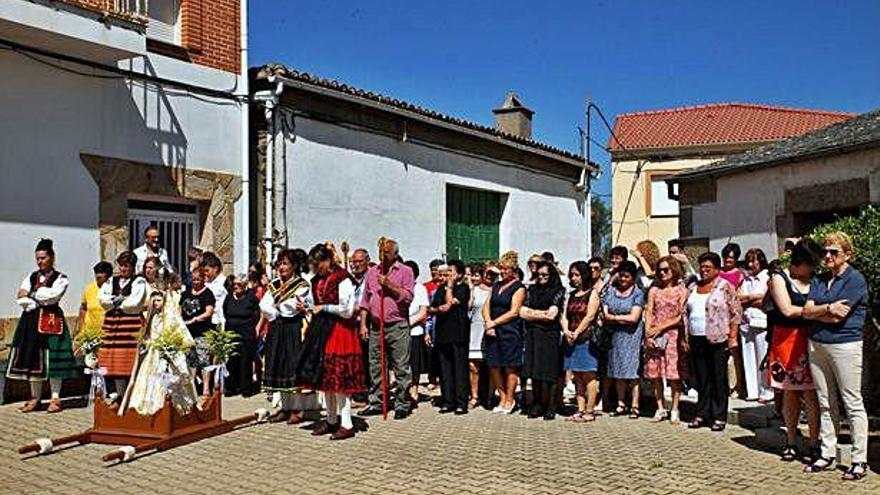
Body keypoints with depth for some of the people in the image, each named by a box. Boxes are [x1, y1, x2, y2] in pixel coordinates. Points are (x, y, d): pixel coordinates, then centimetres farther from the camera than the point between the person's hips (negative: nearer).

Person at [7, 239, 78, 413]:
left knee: (53, 359, -5)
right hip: (31, 320, 4)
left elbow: (52, 295, -15)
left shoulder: (60, 278, 2)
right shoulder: (31, 277, 14)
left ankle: (55, 398, 3)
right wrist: (39, 303, -10)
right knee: (32, 358, 4)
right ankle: (35, 397, 14)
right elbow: (21, 299, 4)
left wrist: (31, 295, -6)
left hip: (52, 320, -4)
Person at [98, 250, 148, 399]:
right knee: (115, 360, 5)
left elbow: (134, 303, -10)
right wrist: (118, 299, -8)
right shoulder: (111, 281, 18)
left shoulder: (139, 281, 1)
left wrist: (115, 302, 0)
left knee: (131, 359, -10)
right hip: (112, 323, 5)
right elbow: (102, 298, 4)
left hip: (132, 323, -5)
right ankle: (119, 393, 15)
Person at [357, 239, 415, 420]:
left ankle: (402, 405, 5)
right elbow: (365, 300, 15)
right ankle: (376, 403, 18)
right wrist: (363, 324, 8)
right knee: (376, 367, 9)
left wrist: (389, 285, -14)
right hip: (376, 327, 4)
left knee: (401, 368, -2)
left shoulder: (405, 271, 2)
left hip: (397, 327, -4)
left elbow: (408, 297, -7)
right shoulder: (372, 272, 15)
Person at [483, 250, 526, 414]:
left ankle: (509, 400, 11)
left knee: (510, 367, -1)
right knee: (493, 366, 4)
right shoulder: (496, 285, 18)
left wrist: (494, 322, -10)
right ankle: (502, 397, 18)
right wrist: (488, 323, -6)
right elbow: (486, 306, 12)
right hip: (493, 332, 6)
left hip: (510, 331, -6)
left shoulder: (519, 288, -2)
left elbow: (513, 312, -9)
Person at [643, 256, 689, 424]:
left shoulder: (681, 290, 4)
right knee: (654, 374, 2)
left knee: (674, 374, -4)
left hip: (673, 335, -3)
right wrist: (648, 333, -8)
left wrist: (661, 327, -10)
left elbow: (680, 317, -2)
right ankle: (661, 409, 11)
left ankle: (674, 410, 3)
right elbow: (648, 313, 6)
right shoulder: (654, 290, 14)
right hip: (654, 336, 3)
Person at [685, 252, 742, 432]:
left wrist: (732, 337, -11)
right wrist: (685, 338, 11)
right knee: (701, 379, 10)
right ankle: (702, 414, 18)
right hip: (697, 340, 5)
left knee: (719, 379, 0)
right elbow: (686, 314, 17)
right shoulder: (693, 288, 14)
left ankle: (719, 417, 7)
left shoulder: (725, 286, -2)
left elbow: (736, 312, -5)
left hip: (718, 340, -5)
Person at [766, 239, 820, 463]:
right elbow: (787, 310, -12)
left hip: (809, 340, 2)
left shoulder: (814, 279, 9)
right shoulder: (779, 278, -2)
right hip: (786, 340, -2)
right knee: (789, 393, 7)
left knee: (811, 394, -3)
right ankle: (790, 442, 19)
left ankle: (814, 444, 5)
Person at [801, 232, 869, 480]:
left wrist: (816, 312, -1)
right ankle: (827, 454, 19)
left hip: (845, 345, -6)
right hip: (817, 345, 7)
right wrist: (828, 308, -11)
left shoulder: (855, 280, -7)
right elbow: (807, 311, 3)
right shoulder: (819, 280, 14)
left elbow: (838, 317, -15)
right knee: (826, 403, 11)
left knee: (853, 403, -2)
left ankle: (860, 460, 4)